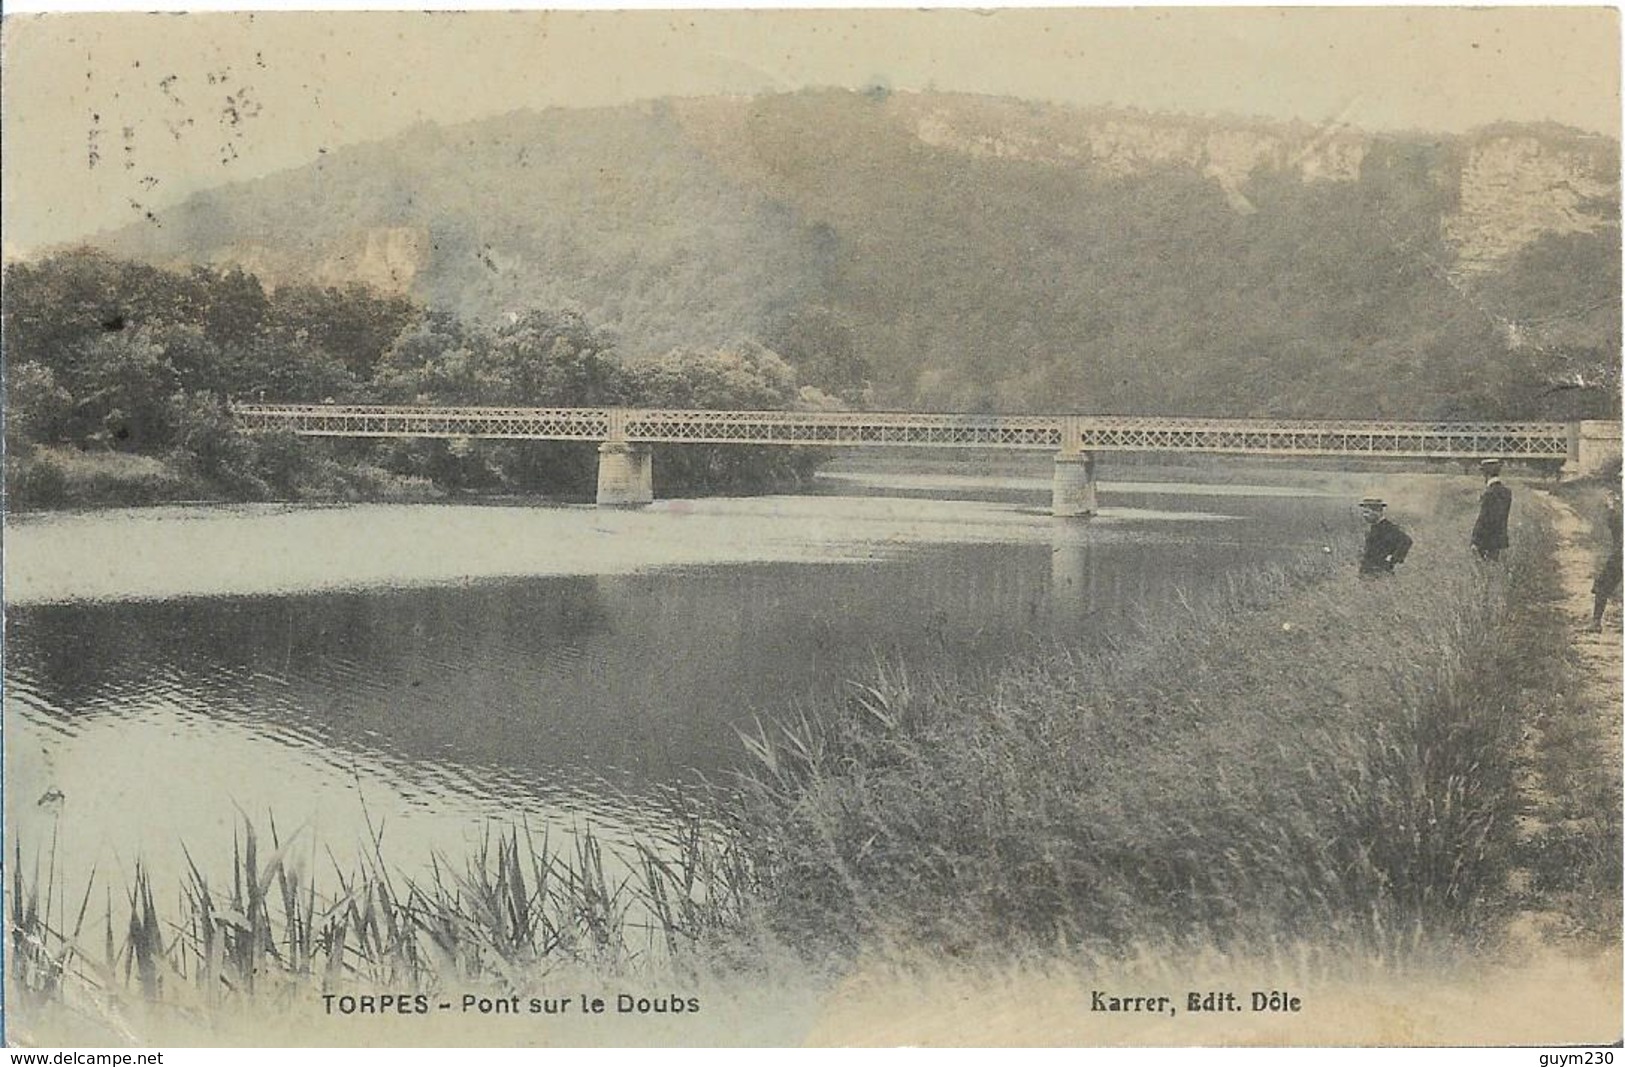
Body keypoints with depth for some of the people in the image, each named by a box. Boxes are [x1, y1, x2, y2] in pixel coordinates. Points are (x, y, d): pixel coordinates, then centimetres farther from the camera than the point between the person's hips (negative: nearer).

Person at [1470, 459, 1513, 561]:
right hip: (1500, 540, 8)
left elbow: (1483, 519, -19)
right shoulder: (1507, 492, 5)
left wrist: (1475, 541, -13)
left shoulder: (1489, 494, -21)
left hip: (1488, 541, -8)